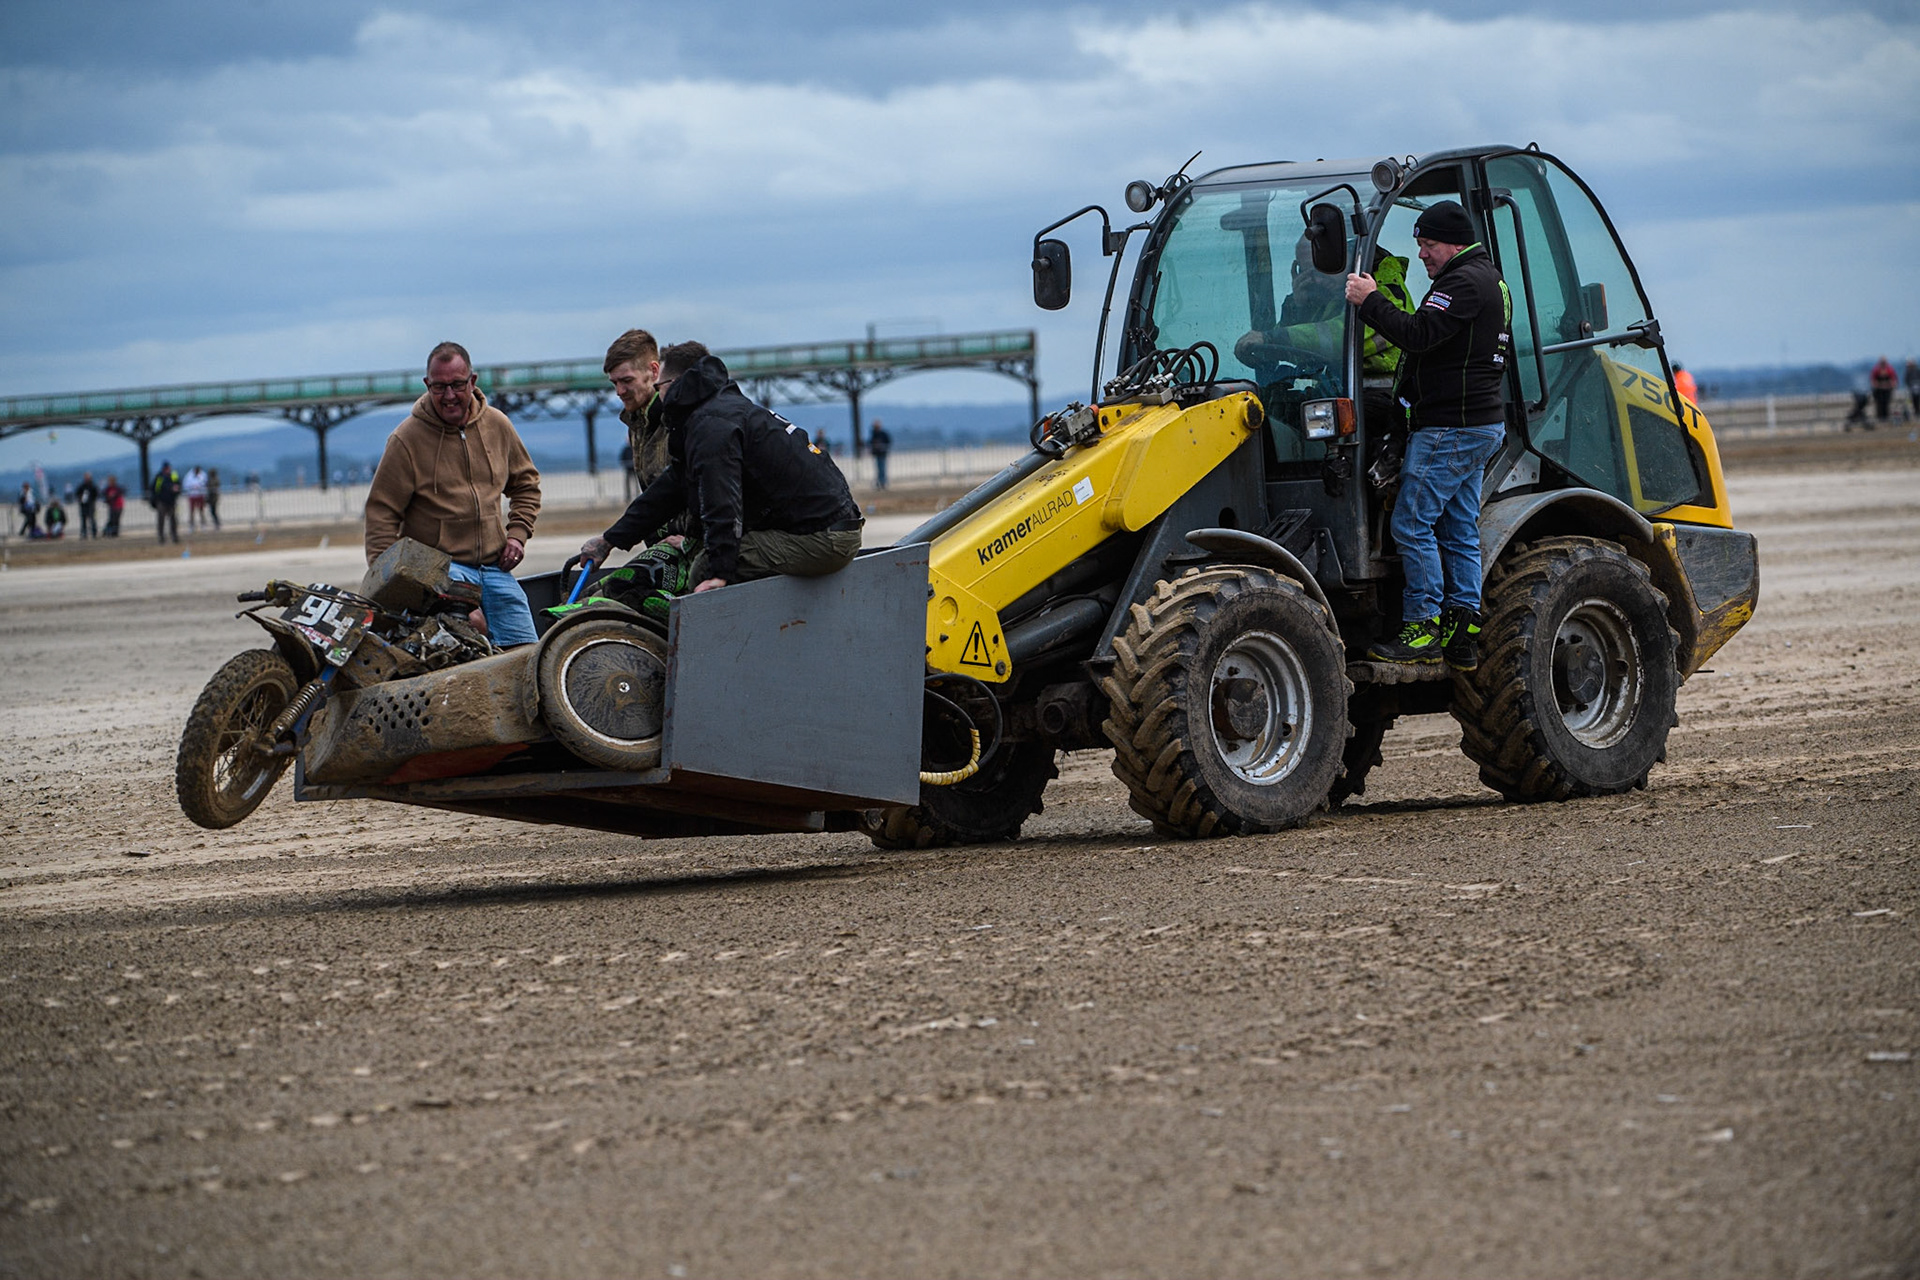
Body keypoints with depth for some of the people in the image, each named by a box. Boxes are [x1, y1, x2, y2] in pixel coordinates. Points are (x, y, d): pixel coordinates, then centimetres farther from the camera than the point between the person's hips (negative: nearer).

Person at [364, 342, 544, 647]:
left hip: (495, 565, 5)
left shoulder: (497, 425, 8)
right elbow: (382, 512, -3)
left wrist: (517, 534, 8)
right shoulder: (407, 439, -5)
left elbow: (526, 484, 24)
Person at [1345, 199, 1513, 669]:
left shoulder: (1465, 282, -14)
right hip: (1484, 424, 11)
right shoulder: (1492, 281, 20)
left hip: (1451, 429, -11)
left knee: (1413, 524, -8)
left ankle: (1424, 628, -7)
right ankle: (1463, 634, 9)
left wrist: (1370, 301, -18)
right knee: (1460, 529, 10)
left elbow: (1418, 335, -25)